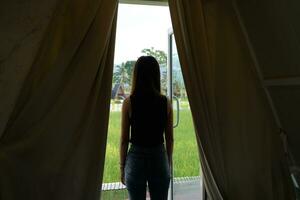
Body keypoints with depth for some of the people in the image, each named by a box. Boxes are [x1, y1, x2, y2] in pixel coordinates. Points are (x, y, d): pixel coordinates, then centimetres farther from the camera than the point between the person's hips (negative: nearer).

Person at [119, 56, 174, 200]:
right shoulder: (166, 102, -6)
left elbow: (124, 139, -8)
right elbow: (169, 139, 0)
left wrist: (122, 167, 5)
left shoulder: (129, 102, -12)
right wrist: (168, 164, 13)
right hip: (159, 158, 2)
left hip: (136, 158, -1)